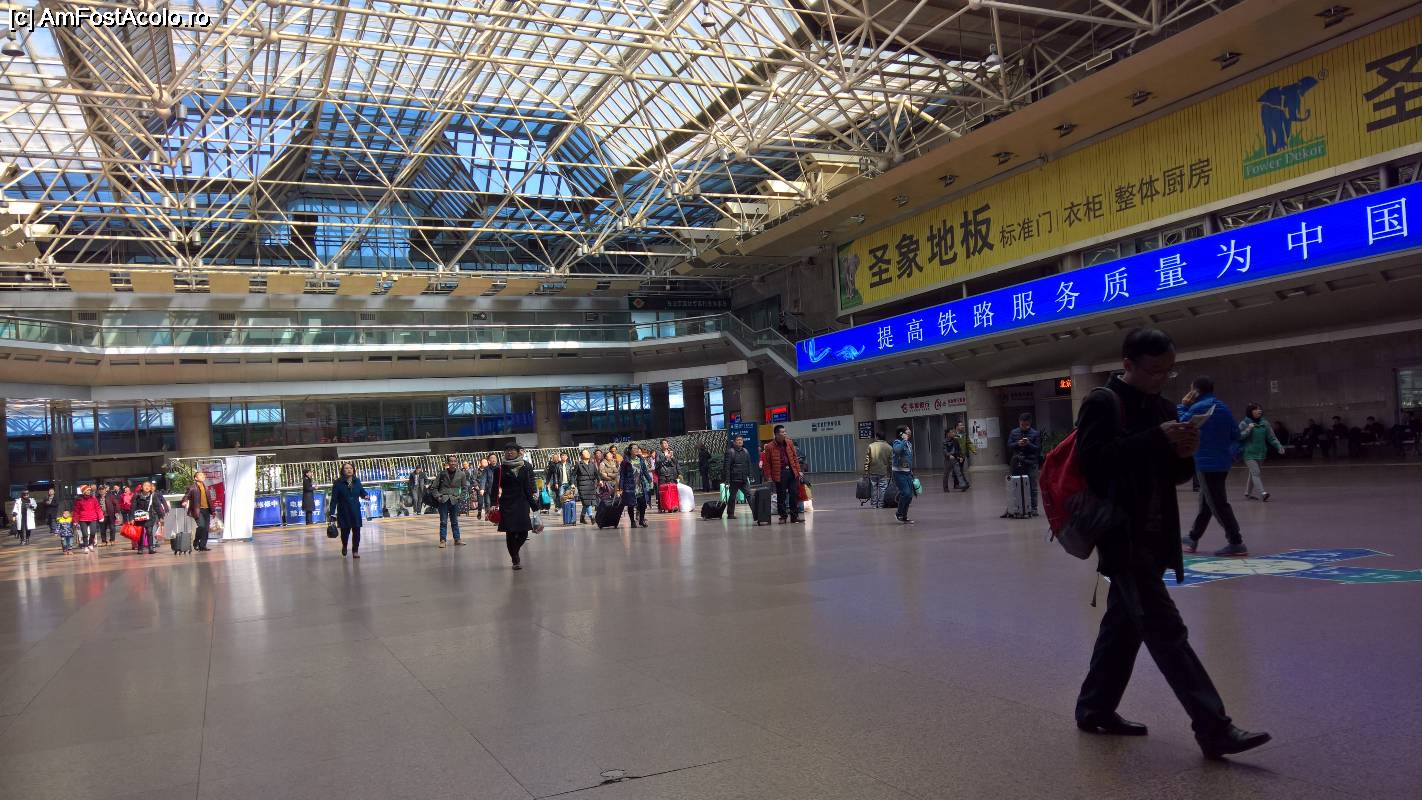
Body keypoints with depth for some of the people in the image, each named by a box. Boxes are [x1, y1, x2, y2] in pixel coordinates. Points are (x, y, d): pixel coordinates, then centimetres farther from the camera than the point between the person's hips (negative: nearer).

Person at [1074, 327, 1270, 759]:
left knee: (1123, 626, 14)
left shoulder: (1161, 407, 14)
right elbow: (1093, 460, -23)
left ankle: (1095, 709, 26)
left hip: (1153, 537, 8)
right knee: (1167, 632, -7)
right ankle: (1215, 729, -6)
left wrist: (1182, 454, -6)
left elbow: (1174, 476, 17)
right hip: (1123, 537, -8)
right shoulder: (1102, 404, -10)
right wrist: (1157, 439, -22)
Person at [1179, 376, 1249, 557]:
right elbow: (1235, 435, 13)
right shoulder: (1223, 407, 10)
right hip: (1223, 461, 9)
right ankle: (1193, 539, 28)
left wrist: (1182, 407, 2)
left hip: (1207, 463, -9)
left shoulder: (1198, 408, -13)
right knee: (1206, 502, 16)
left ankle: (1236, 543, -10)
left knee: (1218, 504, -7)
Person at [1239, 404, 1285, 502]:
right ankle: (1262, 493, -25)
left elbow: (1271, 437, 5)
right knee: (1255, 472, -16)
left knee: (1253, 474, 14)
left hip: (1260, 453, 5)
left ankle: (1248, 493, 27)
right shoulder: (1244, 424, -6)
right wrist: (1248, 429, -22)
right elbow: (1239, 436, -13)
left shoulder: (1264, 423, 5)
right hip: (1249, 453, -5)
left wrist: (1279, 447, -6)